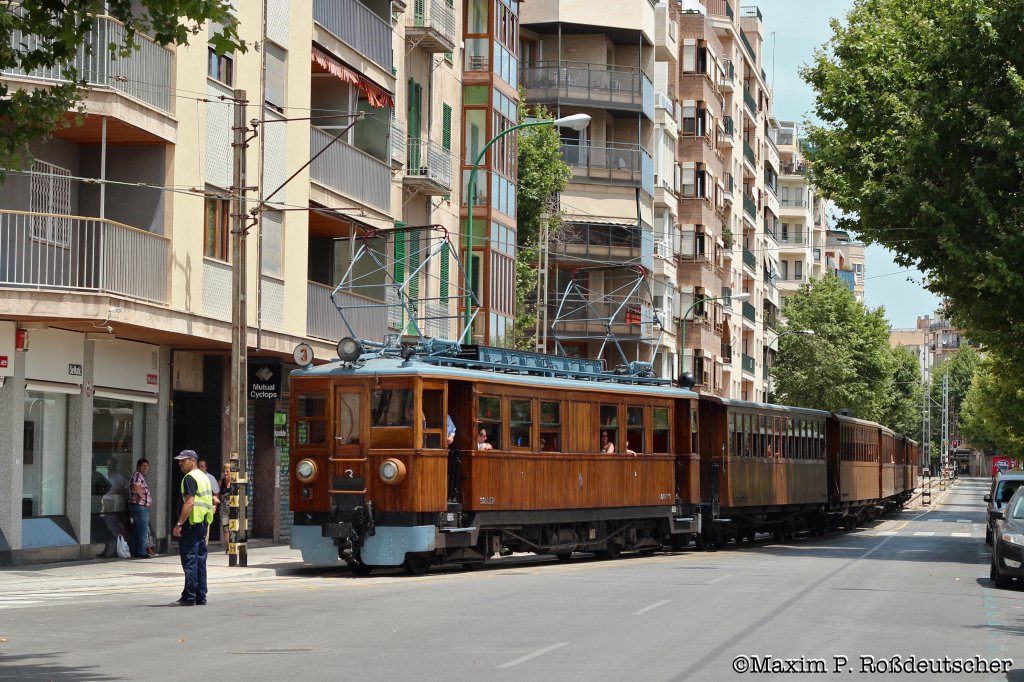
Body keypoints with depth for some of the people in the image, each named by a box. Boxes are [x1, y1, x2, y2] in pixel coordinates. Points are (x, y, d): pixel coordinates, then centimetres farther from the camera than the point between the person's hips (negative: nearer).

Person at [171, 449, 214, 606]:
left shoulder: (190, 478, -11)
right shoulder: (204, 477, 19)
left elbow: (189, 503, -20)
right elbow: (210, 502, 22)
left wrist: (179, 524, -21)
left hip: (191, 523, -9)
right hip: (203, 523, 10)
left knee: (189, 561, -8)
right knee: (200, 561, 10)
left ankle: (189, 598, -9)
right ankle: (200, 597, 12)